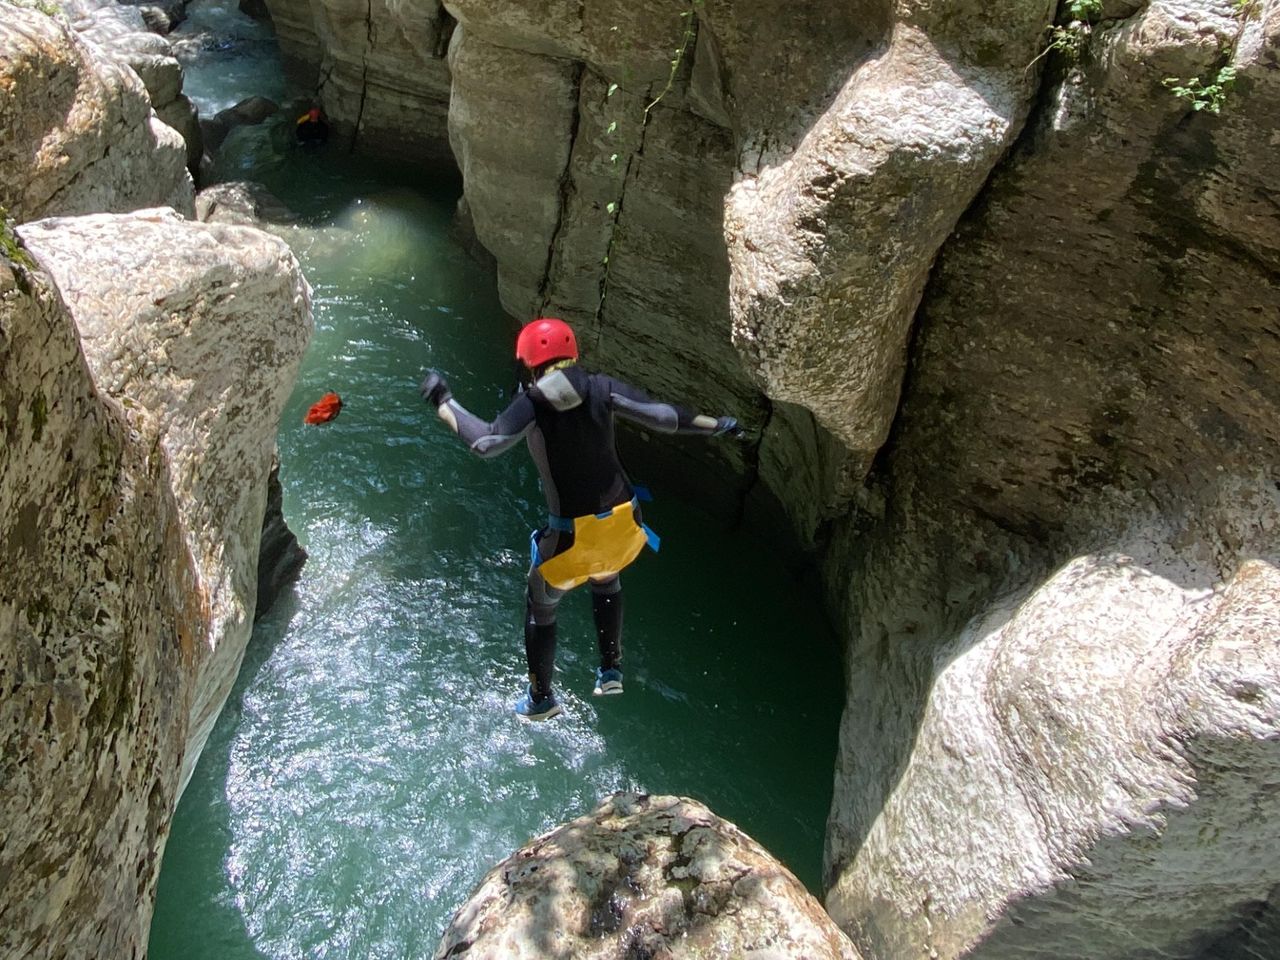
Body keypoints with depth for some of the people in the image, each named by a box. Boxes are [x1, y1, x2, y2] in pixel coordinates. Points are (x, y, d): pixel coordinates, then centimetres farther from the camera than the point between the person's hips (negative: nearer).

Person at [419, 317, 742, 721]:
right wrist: (717, 426, 8)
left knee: (540, 606, 22)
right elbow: (663, 416, -7)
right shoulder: (602, 388, -4)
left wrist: (443, 404, -14)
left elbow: (487, 443, -27)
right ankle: (611, 670, 39)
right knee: (606, 581, 37)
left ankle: (540, 698, 36)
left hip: (573, 530, -4)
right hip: (623, 517, 4)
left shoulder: (533, 403, -13)